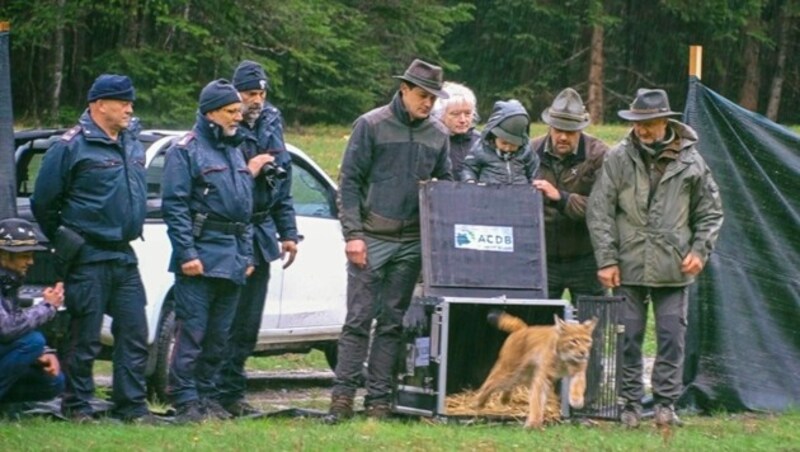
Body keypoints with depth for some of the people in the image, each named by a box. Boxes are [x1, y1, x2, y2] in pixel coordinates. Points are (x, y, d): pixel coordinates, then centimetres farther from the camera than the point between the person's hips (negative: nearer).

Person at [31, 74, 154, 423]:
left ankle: (131, 406, 11)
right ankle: (77, 406, 8)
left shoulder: (133, 143, 12)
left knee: (134, 334, 5)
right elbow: (43, 202, -5)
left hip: (125, 257, 7)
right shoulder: (72, 146, -10)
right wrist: (64, 242, 3)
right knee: (84, 338, -2)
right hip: (89, 260, -7)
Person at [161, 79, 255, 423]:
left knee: (219, 336, 10)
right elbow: (175, 206, -11)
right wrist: (187, 253, -17)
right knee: (192, 332, -8)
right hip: (201, 256, -7)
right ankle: (186, 402, -7)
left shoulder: (235, 153, 20)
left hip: (232, 259, 8)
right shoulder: (186, 150, -4)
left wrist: (246, 255, 16)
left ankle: (207, 396, 17)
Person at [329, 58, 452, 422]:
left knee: (393, 322, 6)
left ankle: (379, 398, 9)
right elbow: (349, 181, -4)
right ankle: (343, 395, -3)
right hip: (371, 240, -4)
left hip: (412, 243, 4)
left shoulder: (438, 135, 10)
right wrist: (353, 234, -10)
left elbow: (446, 185, 17)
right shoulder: (372, 125, -3)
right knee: (359, 319, -5)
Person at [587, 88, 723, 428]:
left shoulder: (689, 161, 2)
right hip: (629, 267, 0)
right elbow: (600, 212, 1)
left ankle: (666, 403, 10)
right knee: (628, 339, 4)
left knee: (672, 337, 1)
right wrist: (606, 259, -4)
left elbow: (710, 212, 12)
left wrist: (700, 250, 0)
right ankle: (630, 405, 12)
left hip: (673, 270, 0)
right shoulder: (618, 159, -1)